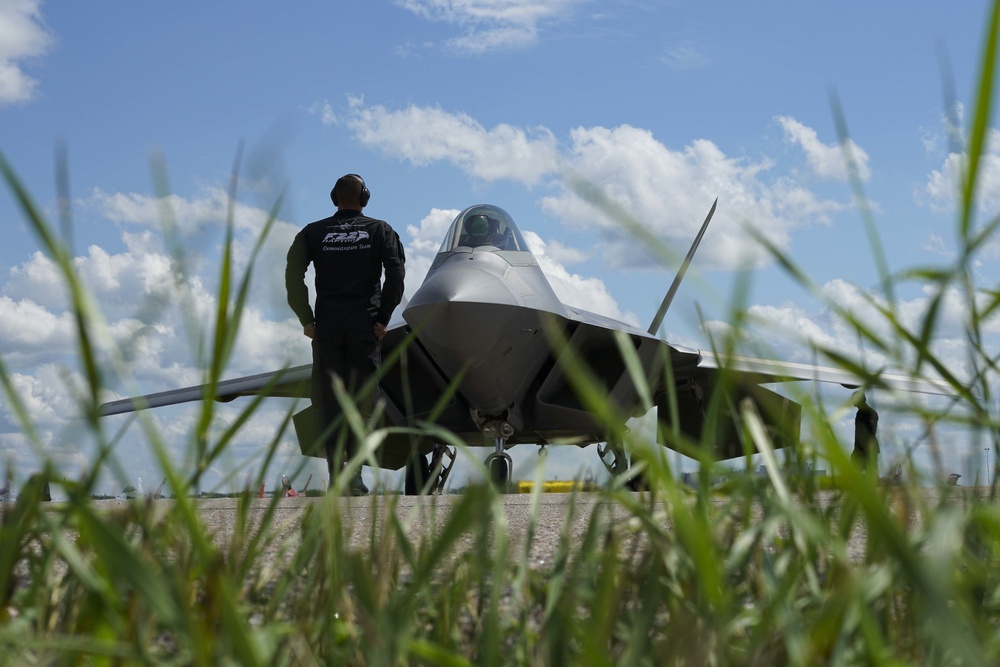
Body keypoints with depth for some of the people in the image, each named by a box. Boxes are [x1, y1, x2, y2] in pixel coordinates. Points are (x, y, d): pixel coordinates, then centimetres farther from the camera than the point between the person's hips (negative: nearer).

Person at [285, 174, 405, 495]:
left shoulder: (313, 233, 9)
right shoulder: (380, 230, 6)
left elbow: (293, 275, -3)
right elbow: (396, 274, -8)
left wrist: (306, 320, 2)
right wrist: (383, 317, -3)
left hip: (326, 326, 1)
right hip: (365, 326, -1)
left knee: (329, 401, 3)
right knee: (362, 401, 3)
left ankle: (336, 475, -4)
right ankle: (354, 478, -1)